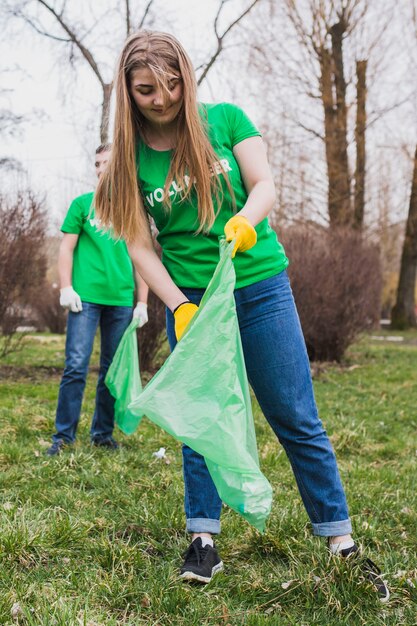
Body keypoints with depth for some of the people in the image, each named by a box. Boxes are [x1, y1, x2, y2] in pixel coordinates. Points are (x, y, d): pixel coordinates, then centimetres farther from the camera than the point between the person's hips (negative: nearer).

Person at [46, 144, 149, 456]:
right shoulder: (83, 204, 8)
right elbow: (66, 248, 5)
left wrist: (142, 303, 7)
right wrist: (66, 288, -7)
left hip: (122, 301, 3)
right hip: (86, 297, -2)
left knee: (113, 369, 7)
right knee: (76, 366, -8)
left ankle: (103, 433, 19)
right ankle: (64, 435, 0)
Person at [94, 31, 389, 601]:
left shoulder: (225, 120, -1)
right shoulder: (130, 157, 0)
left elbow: (265, 184, -9)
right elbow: (140, 245, -4)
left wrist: (247, 219, -32)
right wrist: (178, 307, -17)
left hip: (259, 287, -1)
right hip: (188, 298, 1)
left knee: (297, 420, 0)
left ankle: (342, 542, 9)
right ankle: (204, 541, 14)